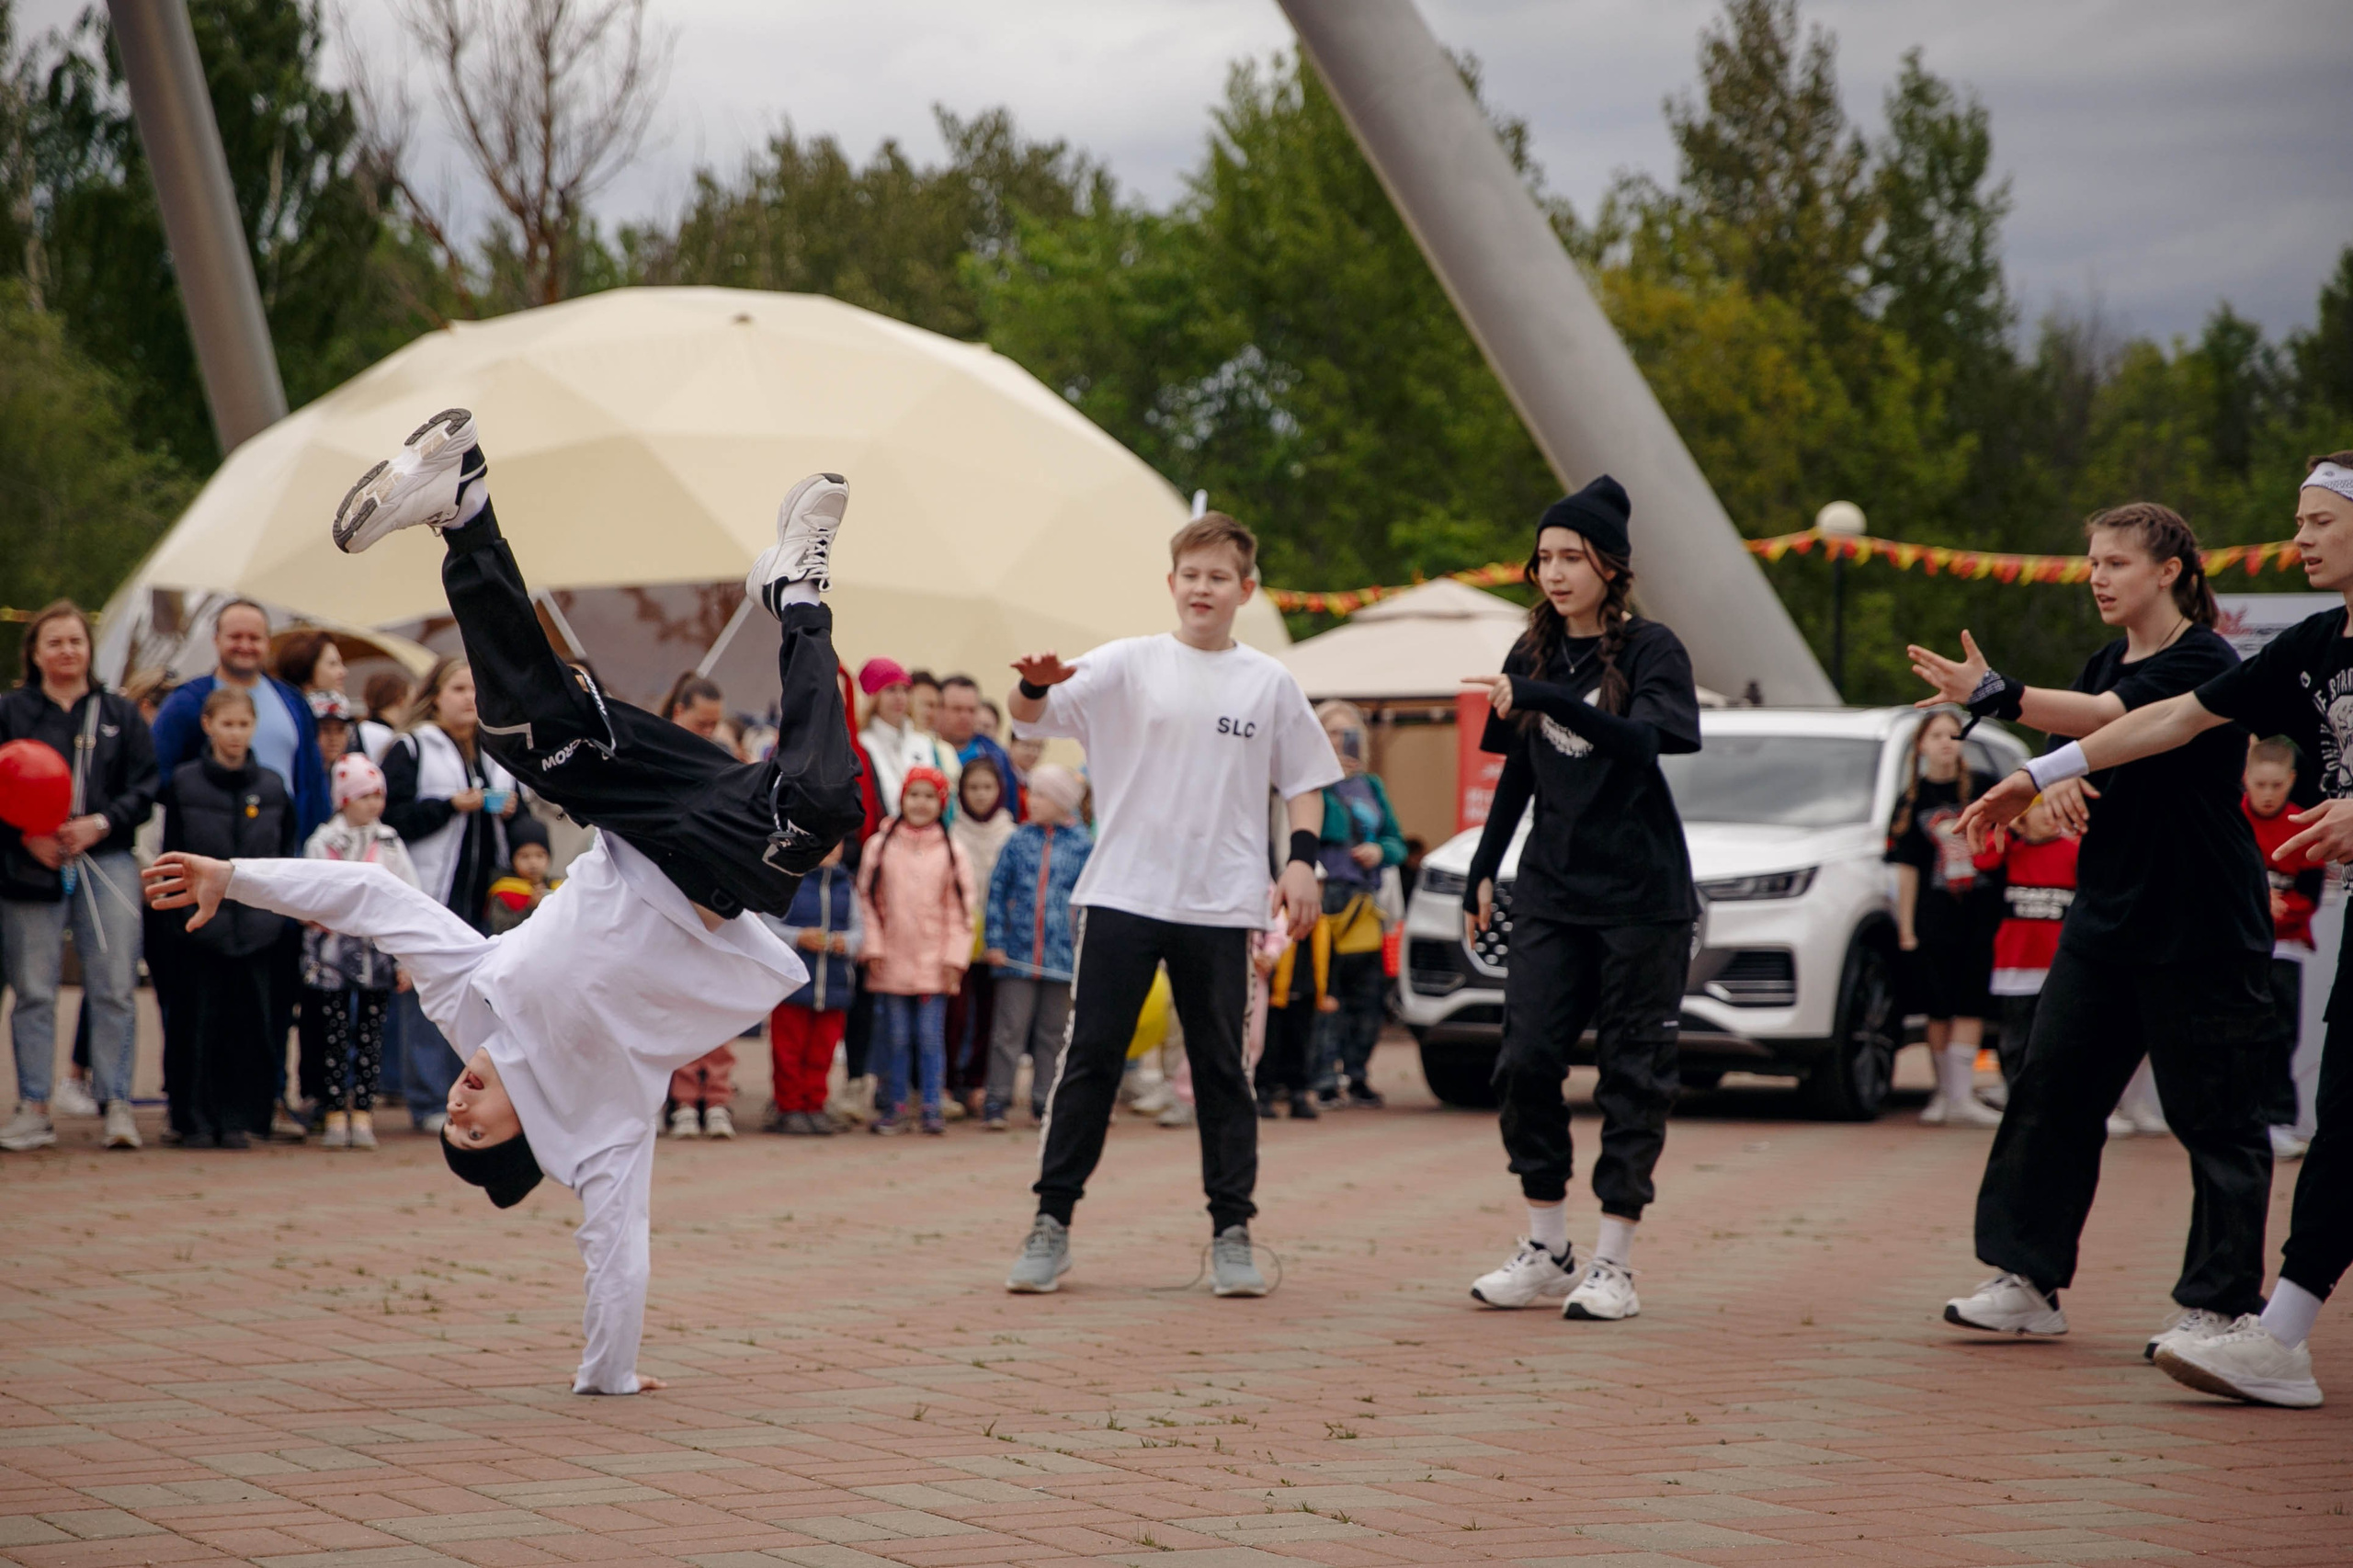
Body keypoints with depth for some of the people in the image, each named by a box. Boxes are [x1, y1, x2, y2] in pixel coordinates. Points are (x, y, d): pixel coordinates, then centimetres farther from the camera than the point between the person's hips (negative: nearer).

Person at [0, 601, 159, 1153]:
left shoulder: (120, 714, 13)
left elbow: (145, 787, 7)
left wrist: (100, 823, -9)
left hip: (106, 859, 1)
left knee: (114, 986, -5)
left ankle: (115, 1103, -1)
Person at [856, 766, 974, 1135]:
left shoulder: (951, 851, 4)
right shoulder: (880, 845, 4)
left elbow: (960, 909, 4)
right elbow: (867, 900, 5)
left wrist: (954, 957, -2)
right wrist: (873, 948, -3)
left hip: (933, 964, 0)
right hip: (891, 962, 0)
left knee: (930, 1036, 0)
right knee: (895, 1037, 4)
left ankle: (932, 1108, 6)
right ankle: (892, 1107, 11)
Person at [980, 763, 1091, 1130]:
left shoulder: (1082, 845, 1)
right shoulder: (1019, 841, 5)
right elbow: (997, 891, 6)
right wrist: (995, 941, -1)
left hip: (1061, 957, 0)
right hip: (1017, 955, 0)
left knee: (1053, 1032, 9)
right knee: (1010, 1029, -2)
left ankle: (1045, 1101, 18)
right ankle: (996, 1101, 1)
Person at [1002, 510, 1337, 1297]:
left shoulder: (1270, 683, 6)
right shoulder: (1128, 665, 3)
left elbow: (1304, 782, 12)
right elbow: (1032, 717, -5)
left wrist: (1302, 861, -2)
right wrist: (1036, 685, -28)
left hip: (1221, 906, 1)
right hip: (1122, 895, -1)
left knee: (1221, 1067, 5)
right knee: (1089, 1056, 0)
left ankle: (1232, 1231, 11)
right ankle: (1052, 1221, 7)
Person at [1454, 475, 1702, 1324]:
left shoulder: (1651, 649, -5)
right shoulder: (1534, 654, 11)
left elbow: (1644, 740, -24)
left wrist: (1545, 701, -33)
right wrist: (1483, 871, 17)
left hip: (1641, 895, -5)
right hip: (1552, 890, 5)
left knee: (1632, 1073, -2)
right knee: (1526, 1058, -4)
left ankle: (1613, 1264, 1)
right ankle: (1545, 1250, 7)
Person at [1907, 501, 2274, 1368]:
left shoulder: (2205, 662, -11)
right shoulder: (2106, 664, 15)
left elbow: (2108, 719, -26)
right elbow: (2080, 760, 15)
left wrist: (1996, 695, -35)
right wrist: (2049, 782, -10)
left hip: (2202, 937, -8)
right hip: (2104, 921, 8)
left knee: (2214, 1118, -1)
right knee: (2051, 1089, 4)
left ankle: (2216, 1303, 5)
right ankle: (2028, 1280, 11)